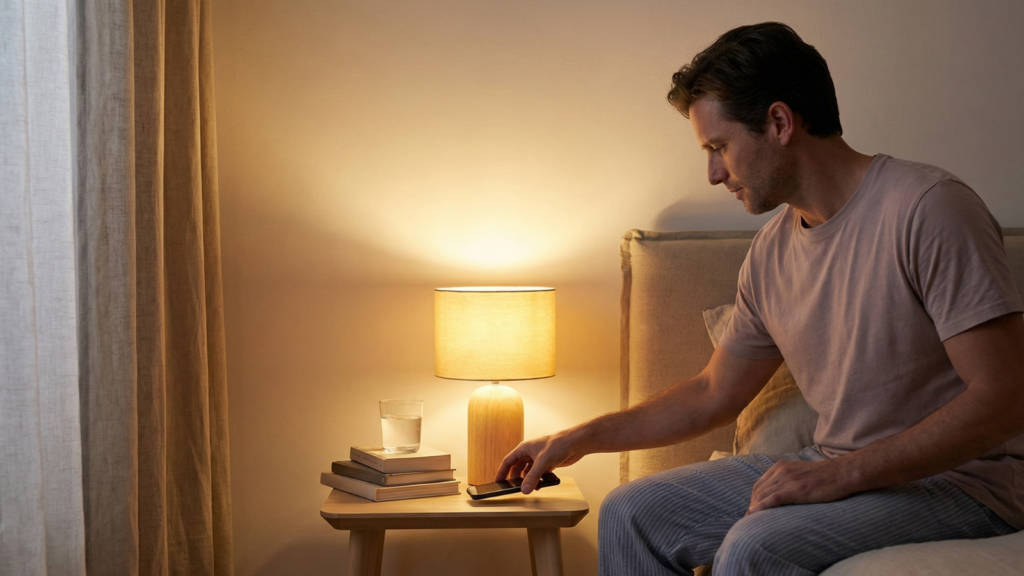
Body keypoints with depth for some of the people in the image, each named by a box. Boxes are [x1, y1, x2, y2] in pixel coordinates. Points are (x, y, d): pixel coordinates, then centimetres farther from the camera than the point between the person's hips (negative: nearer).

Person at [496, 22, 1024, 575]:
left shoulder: (928, 208, -18)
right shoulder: (772, 250, 6)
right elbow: (712, 394, 18)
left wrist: (844, 473, -25)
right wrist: (580, 439, 19)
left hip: (961, 482, -7)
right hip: (841, 470, 7)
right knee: (629, 514, -1)